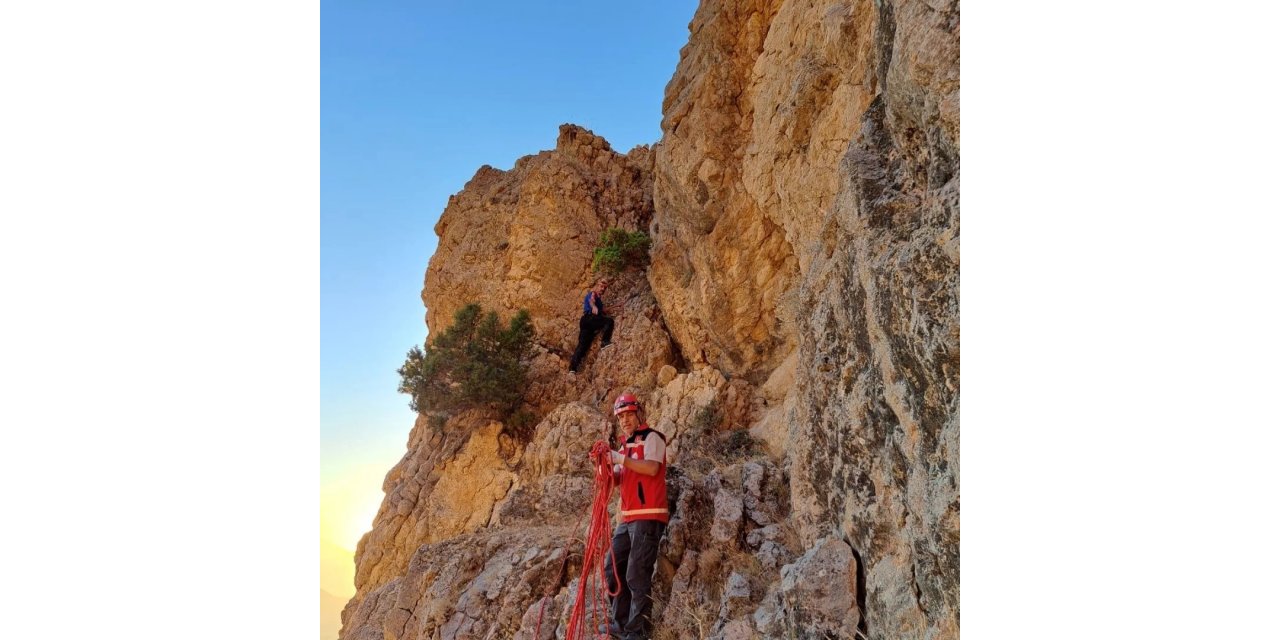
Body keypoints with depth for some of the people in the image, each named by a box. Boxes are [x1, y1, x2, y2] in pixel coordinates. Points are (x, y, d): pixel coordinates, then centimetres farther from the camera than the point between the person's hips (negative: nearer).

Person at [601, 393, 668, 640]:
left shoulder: (651, 437, -2)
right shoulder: (625, 446, 21)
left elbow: (652, 468, -19)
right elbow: (616, 480, 17)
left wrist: (619, 458, -18)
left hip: (648, 516, -8)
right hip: (628, 518, 8)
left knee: (637, 575, -10)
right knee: (613, 570, 10)